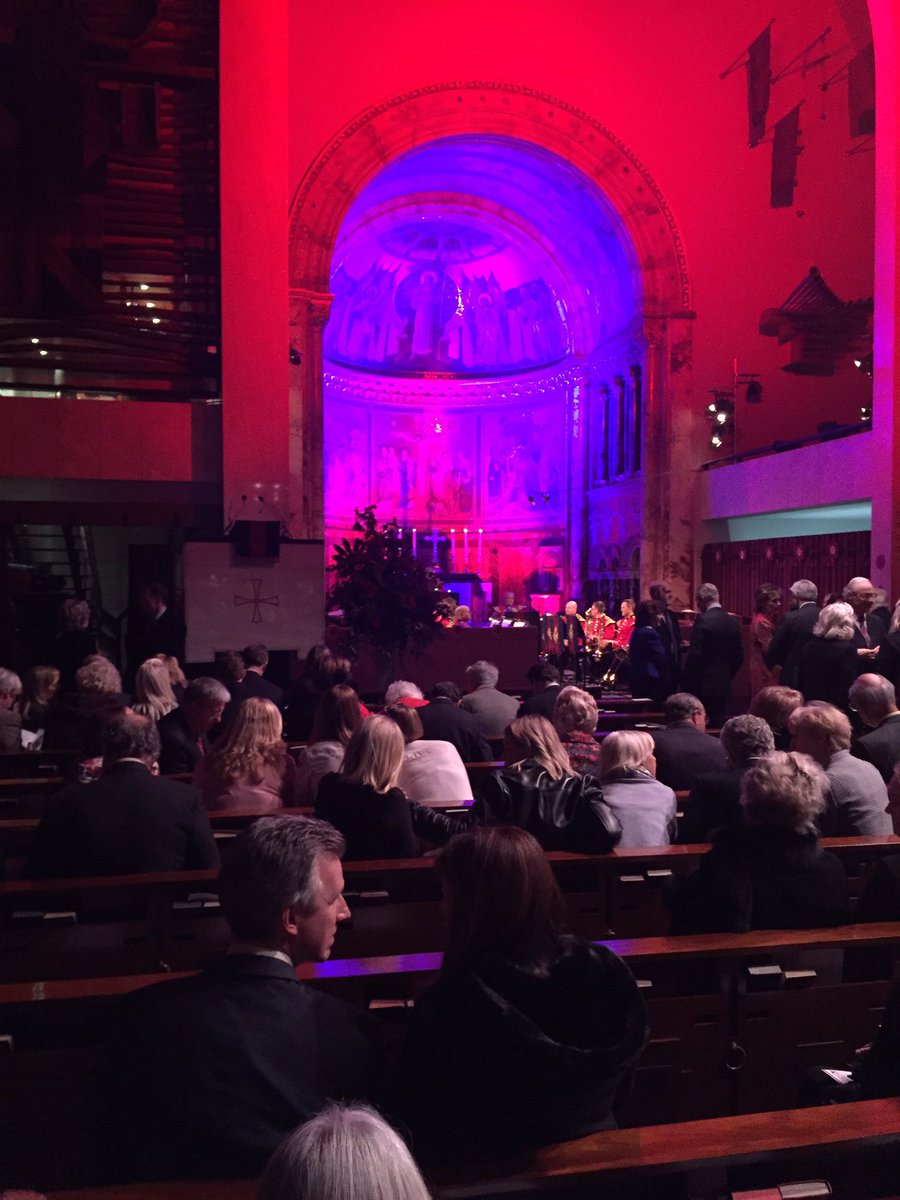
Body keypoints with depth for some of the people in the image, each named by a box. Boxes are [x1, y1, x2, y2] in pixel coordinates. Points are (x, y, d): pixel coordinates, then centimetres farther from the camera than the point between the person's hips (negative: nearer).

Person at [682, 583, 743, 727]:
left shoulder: (703, 620, -13)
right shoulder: (733, 622, 8)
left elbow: (695, 655, -16)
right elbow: (739, 656, 12)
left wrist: (688, 685, -7)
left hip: (703, 687, -7)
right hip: (723, 686, 7)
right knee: (718, 724, 11)